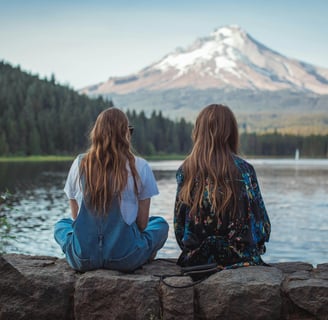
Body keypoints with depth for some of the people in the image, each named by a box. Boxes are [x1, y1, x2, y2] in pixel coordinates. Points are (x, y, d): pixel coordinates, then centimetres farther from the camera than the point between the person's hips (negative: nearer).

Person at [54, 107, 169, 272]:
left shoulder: (79, 164, 0)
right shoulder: (140, 167, -6)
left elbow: (76, 217, 9)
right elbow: (142, 223, 0)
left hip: (83, 259, 1)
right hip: (125, 259, -1)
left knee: (61, 224, 34)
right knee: (160, 224, 27)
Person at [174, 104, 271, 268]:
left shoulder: (185, 171, -3)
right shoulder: (243, 169, -7)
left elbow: (179, 225, 2)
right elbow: (262, 224, -3)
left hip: (195, 260, 3)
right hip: (239, 259, -3)